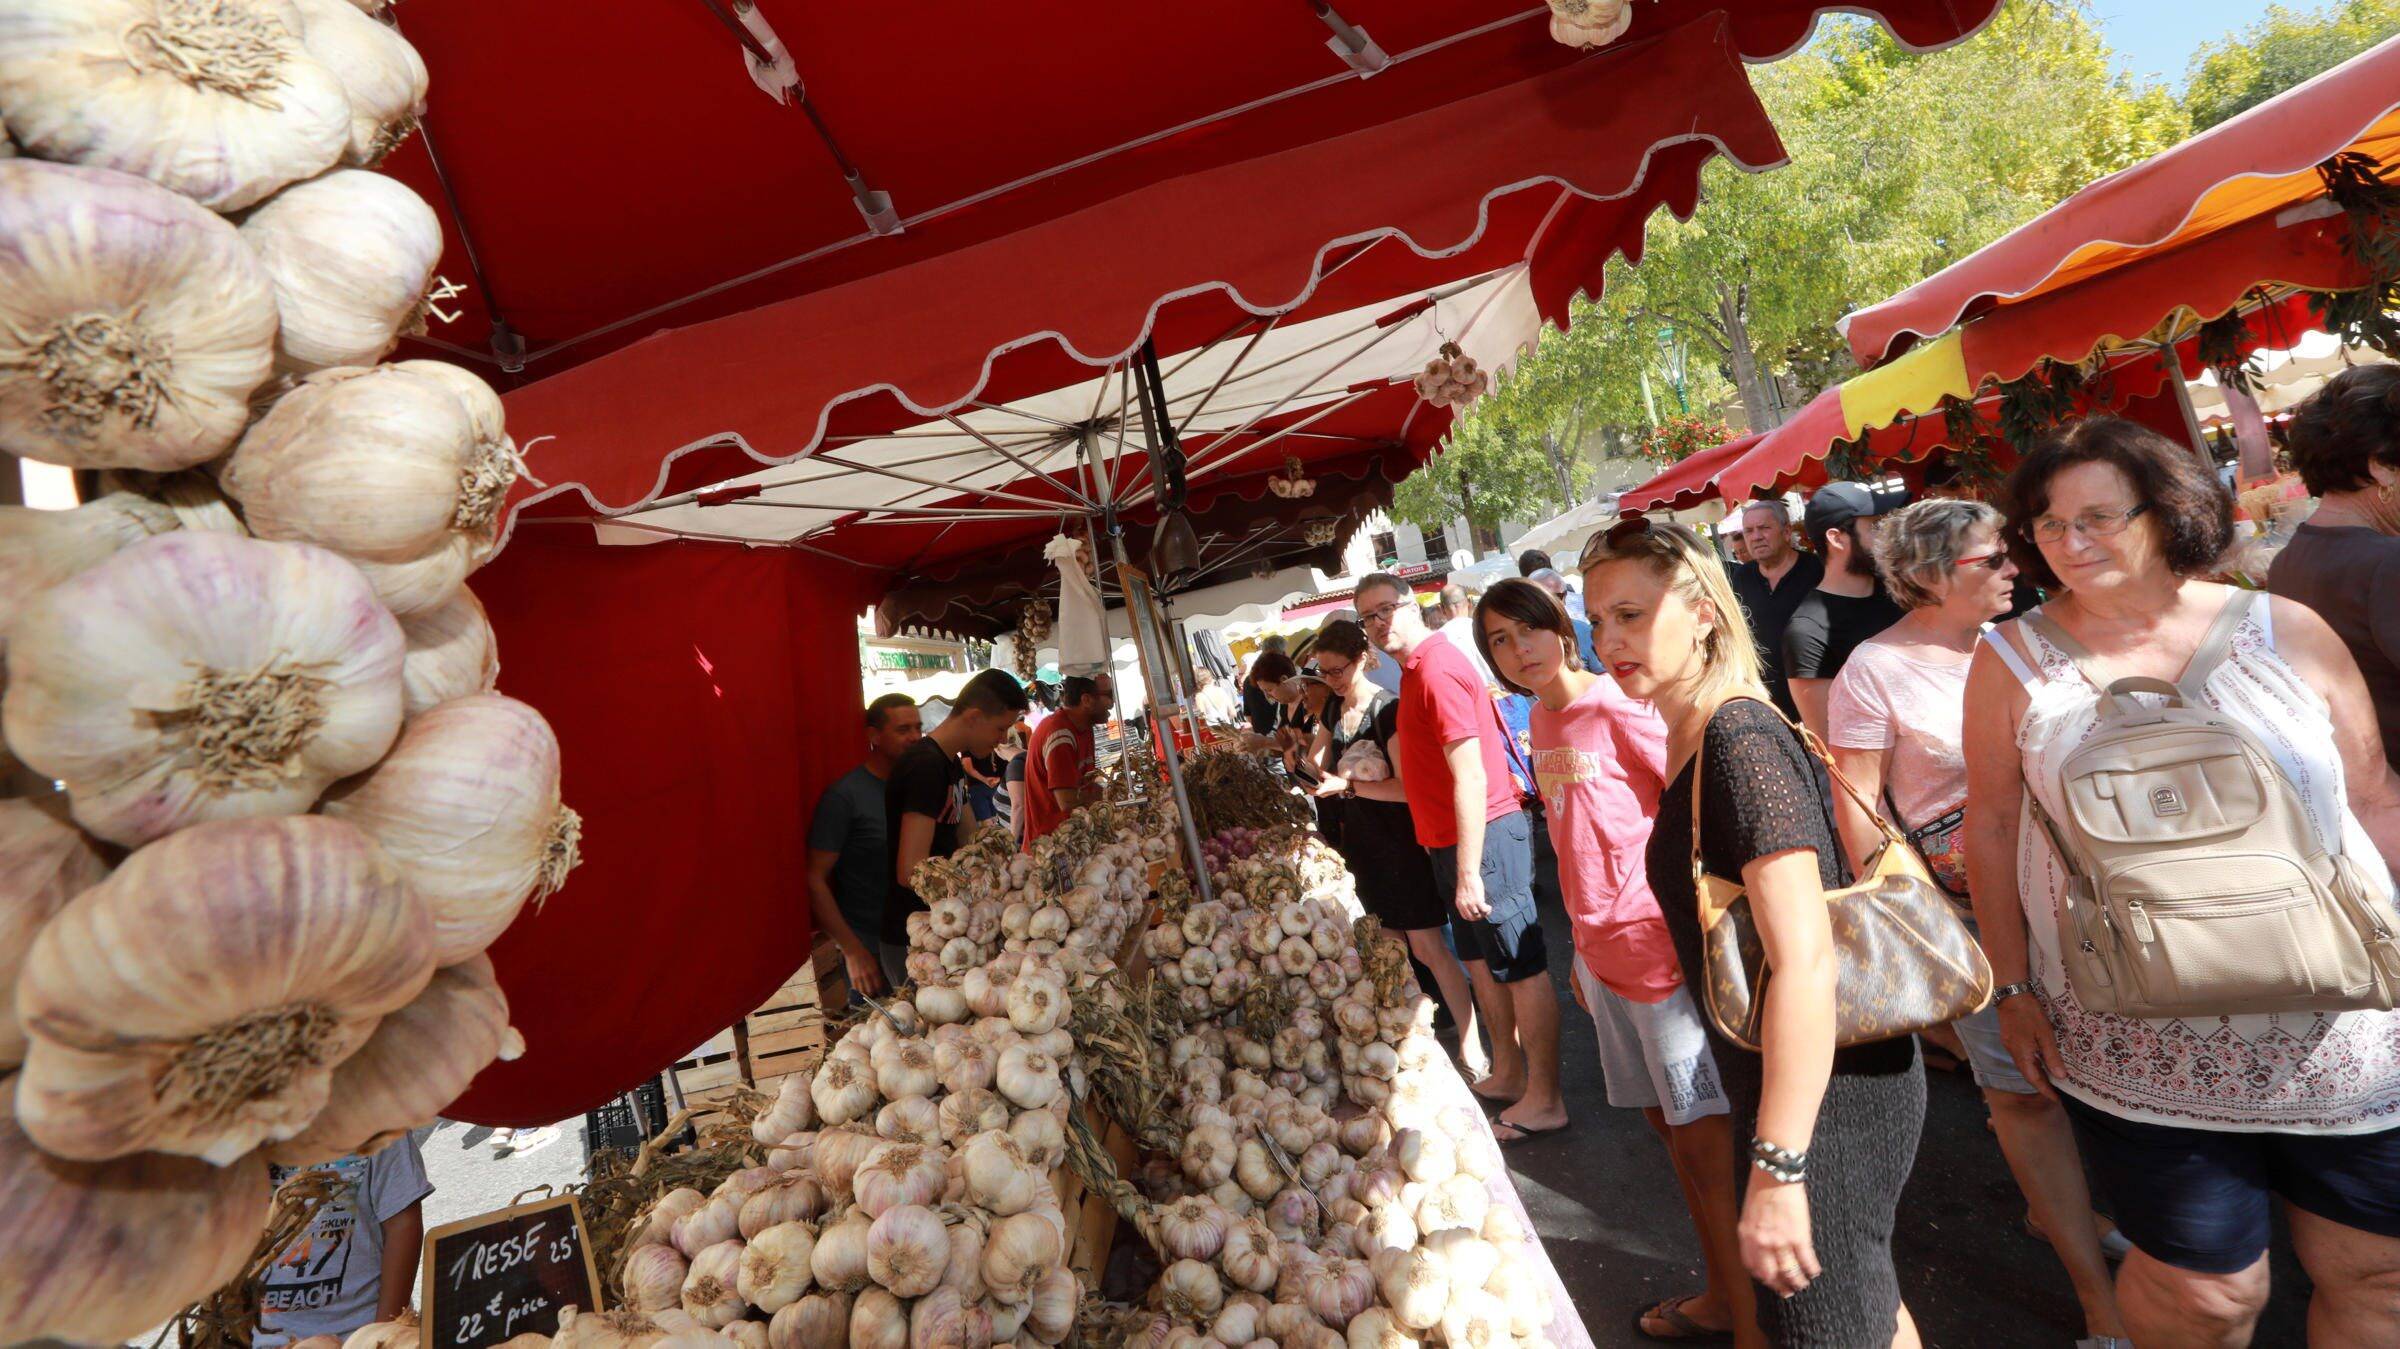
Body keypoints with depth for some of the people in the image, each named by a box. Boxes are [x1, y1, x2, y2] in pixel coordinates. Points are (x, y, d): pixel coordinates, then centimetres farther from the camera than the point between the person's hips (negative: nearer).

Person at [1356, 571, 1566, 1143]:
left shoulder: (1436, 669, -19)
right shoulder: (1417, 667, 13)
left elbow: (1470, 778, -23)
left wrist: (1468, 872, -23)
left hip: (1483, 837, -11)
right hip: (1451, 840, 11)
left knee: (1522, 969, 1)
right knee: (1481, 962, 21)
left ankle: (1544, 1100, 12)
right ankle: (1508, 1073, 36)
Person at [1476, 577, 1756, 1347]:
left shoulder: (1616, 708, -16)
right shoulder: (1541, 721, 8)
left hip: (1659, 944, -8)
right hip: (1602, 951, 8)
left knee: (1705, 1140, 2)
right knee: (1665, 1124, 19)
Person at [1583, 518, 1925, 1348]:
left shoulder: (1742, 741, -24)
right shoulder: (1690, 738, 5)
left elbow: (1806, 958, -30)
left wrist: (1777, 1169, -29)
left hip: (1826, 1092, -9)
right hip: (1783, 1083, 9)